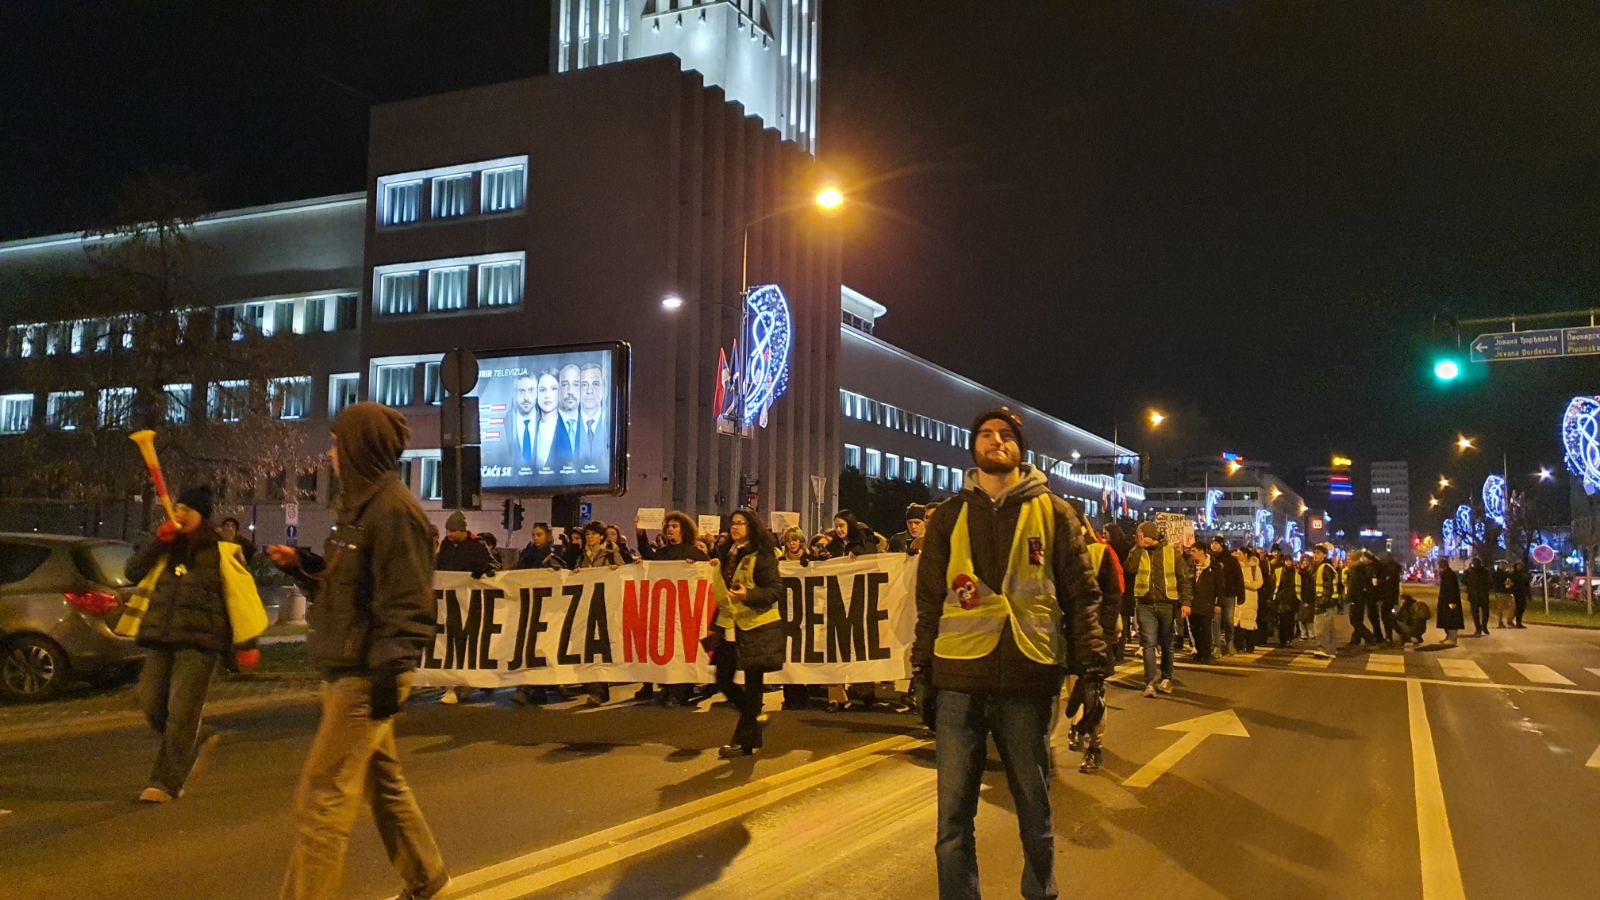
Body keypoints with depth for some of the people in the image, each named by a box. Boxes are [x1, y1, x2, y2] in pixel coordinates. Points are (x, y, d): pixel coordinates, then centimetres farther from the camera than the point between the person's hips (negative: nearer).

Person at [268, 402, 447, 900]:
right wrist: (302, 564, 9)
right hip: (350, 672, 10)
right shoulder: (362, 504, 14)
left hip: (366, 677, -10)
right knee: (383, 782, 19)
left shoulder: (394, 508, -17)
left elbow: (408, 602, -21)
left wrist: (389, 673, -24)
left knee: (322, 797, -5)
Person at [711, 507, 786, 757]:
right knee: (723, 679, 5)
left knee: (752, 683, -2)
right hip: (730, 626, 8)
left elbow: (776, 590, -13)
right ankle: (755, 715, 27)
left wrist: (749, 595, -28)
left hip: (756, 627, -8)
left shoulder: (761, 556, -8)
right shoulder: (729, 555, 15)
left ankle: (743, 741, 6)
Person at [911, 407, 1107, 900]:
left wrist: (1093, 671, -3)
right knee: (953, 815, 3)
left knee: (1035, 811, 12)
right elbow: (929, 600, 12)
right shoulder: (950, 516, 11)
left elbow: (1081, 596, 4)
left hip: (1030, 678, -1)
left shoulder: (1053, 512, 6)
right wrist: (922, 672, 7)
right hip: (958, 679, 1)